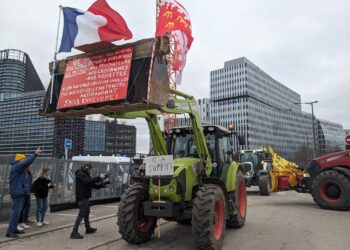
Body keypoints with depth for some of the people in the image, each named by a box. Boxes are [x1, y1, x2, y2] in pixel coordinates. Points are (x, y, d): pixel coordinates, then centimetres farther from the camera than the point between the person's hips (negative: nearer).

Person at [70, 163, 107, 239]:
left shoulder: (85, 174, 17)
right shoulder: (80, 174, -14)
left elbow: (91, 184, 14)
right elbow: (88, 181, -30)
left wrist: (101, 184, 0)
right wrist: (99, 177, -29)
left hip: (84, 197, 11)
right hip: (82, 197, -11)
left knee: (86, 213, 20)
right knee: (81, 214, -9)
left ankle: (88, 228, 33)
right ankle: (74, 233, -6)